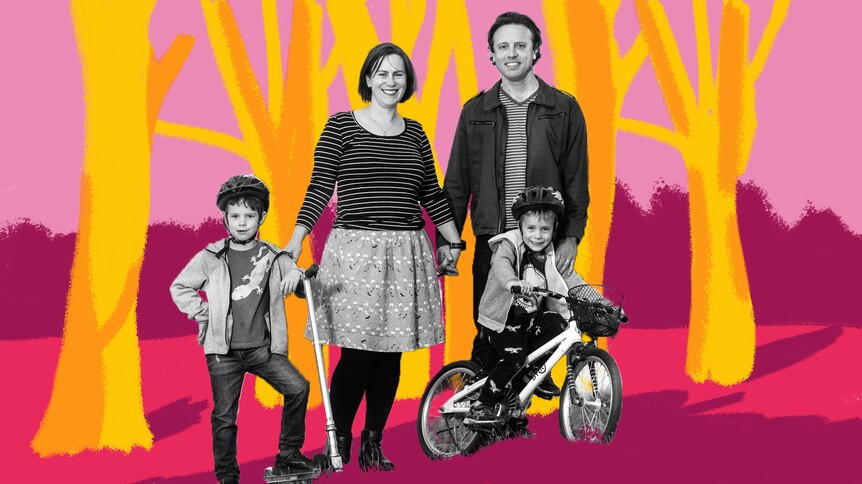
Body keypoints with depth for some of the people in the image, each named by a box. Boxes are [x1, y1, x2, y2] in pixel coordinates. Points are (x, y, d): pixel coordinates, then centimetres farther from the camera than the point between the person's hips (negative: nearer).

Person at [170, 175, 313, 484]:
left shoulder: (273, 258, 5)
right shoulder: (210, 258, 2)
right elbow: (179, 288, 11)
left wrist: (300, 275, -11)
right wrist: (203, 313, -1)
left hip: (263, 348, 1)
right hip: (223, 352, -1)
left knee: (298, 388, -15)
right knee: (224, 417, 1)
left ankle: (287, 457, -1)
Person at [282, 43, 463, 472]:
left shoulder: (414, 132, 12)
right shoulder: (341, 126, 1)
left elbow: (431, 195, 18)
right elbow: (320, 188, -3)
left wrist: (455, 243, 19)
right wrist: (295, 243, -11)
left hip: (404, 254, 4)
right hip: (355, 250, -4)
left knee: (391, 352, 5)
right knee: (358, 352, -9)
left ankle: (373, 443, 17)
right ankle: (338, 441, 8)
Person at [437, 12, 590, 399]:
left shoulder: (564, 109, 5)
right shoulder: (476, 111, 8)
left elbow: (576, 180, 4)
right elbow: (456, 182, 9)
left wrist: (571, 236, -4)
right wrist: (447, 239, 3)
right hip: (492, 239, 1)